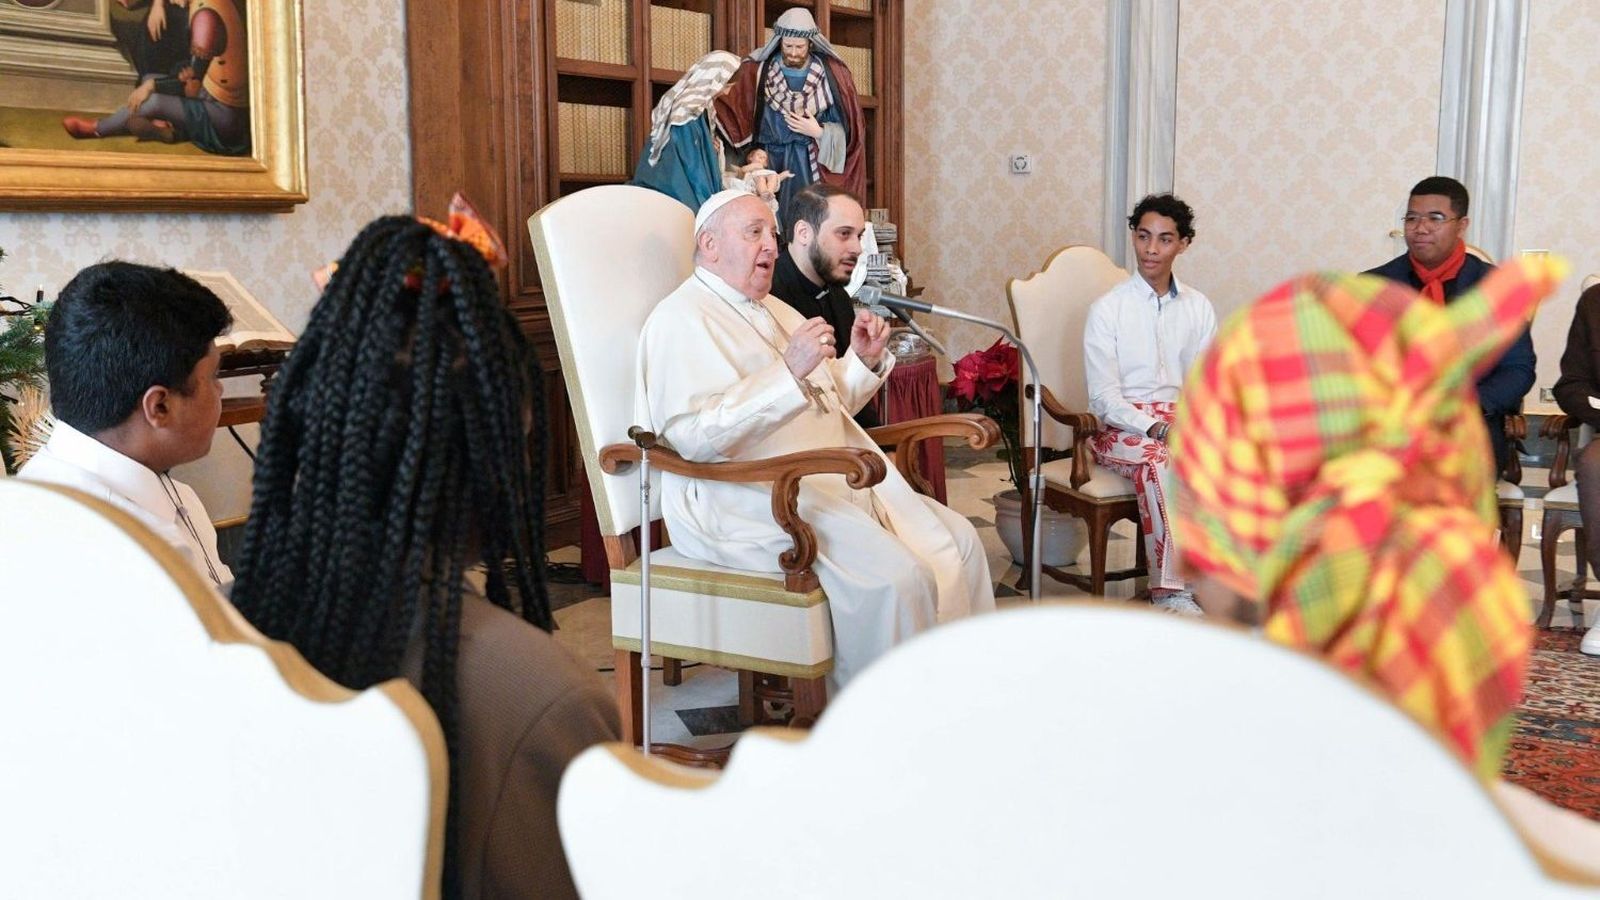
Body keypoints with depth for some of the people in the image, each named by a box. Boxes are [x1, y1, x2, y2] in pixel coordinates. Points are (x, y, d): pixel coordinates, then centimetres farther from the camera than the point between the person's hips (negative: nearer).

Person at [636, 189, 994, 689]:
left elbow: (830, 406, 30)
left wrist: (863, 361, 10)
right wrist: (788, 371, -26)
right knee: (894, 578, -28)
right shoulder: (682, 319, -7)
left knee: (957, 541, -2)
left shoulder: (775, 310, 24)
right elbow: (694, 435, -23)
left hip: (834, 481, 10)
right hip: (749, 498, -10)